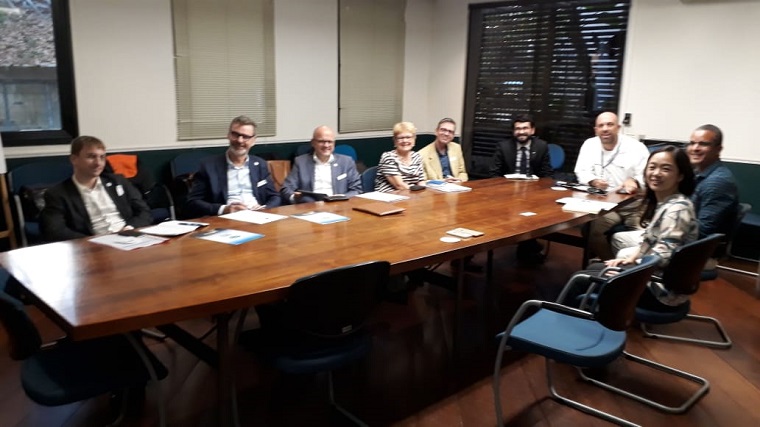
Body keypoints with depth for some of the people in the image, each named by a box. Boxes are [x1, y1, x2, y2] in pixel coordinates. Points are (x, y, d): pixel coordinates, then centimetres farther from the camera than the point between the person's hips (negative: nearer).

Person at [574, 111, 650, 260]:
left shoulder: (636, 147, -1)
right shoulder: (589, 144, 7)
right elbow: (581, 172, 5)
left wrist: (634, 181, -30)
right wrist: (593, 181, -19)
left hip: (633, 204, -1)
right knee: (592, 228, -25)